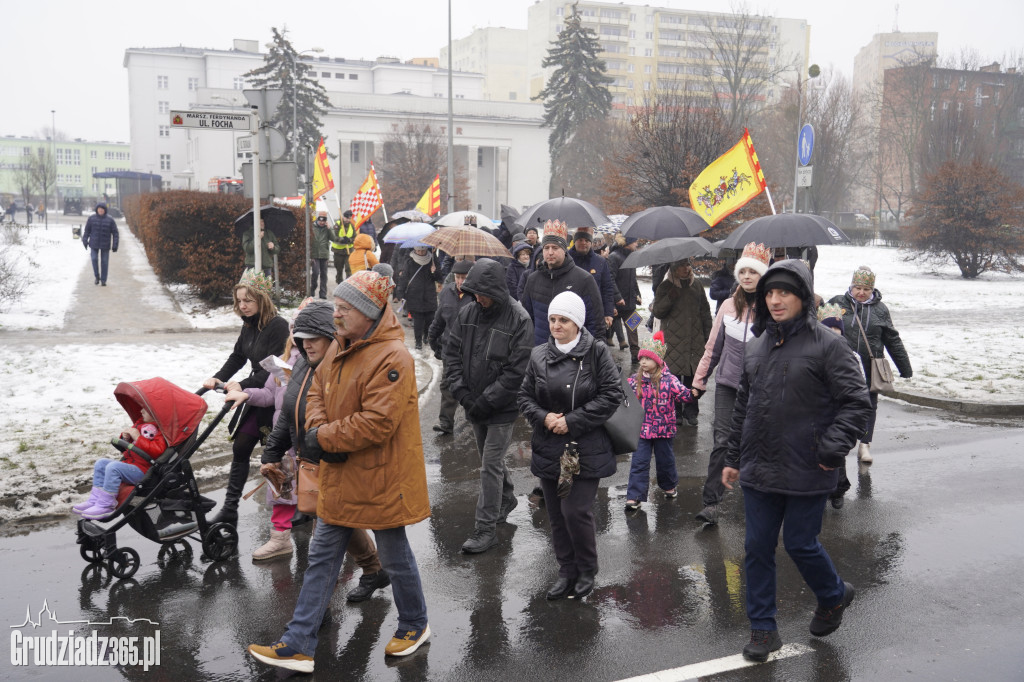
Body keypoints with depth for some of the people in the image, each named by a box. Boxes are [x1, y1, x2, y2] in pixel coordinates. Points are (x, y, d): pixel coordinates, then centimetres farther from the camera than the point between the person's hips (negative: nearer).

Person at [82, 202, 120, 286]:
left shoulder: (110, 220, -3)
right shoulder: (91, 218, 0)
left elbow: (115, 233, -1)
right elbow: (87, 230, 7)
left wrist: (115, 245, -7)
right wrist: (85, 241, 1)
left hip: (105, 245, -1)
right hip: (94, 244, 1)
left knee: (104, 262, 2)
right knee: (94, 259, -10)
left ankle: (103, 280, 11)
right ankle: (97, 277, 8)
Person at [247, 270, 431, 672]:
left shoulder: (393, 358, -23)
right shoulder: (340, 346, 5)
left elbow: (378, 422, -29)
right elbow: (317, 392, 11)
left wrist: (323, 439, -20)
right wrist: (320, 429, -10)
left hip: (381, 479, -8)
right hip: (341, 476, 8)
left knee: (395, 556, 12)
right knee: (322, 557, 12)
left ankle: (415, 625, 37)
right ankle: (297, 646, 21)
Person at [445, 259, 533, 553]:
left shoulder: (519, 320, -17)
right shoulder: (468, 313, 0)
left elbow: (516, 371, -18)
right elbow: (452, 352, 5)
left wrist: (485, 401, -18)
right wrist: (460, 390, -7)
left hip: (502, 408, -6)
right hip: (475, 405, 6)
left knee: (490, 466, -3)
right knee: (491, 459, 21)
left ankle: (485, 529, 8)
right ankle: (507, 498, 45)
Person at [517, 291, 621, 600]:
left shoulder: (597, 353, -7)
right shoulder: (539, 356, 6)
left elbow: (611, 395, -11)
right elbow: (525, 396, 10)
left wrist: (572, 421, -15)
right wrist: (543, 417, -11)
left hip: (586, 449, -5)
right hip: (549, 448, 5)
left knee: (576, 511, -8)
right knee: (556, 514, 11)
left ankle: (587, 571, 16)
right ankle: (566, 571, 27)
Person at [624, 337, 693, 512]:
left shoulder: (669, 380, -10)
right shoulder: (635, 380, -2)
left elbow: (684, 394, -14)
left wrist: (694, 393, -31)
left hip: (663, 429, -1)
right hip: (641, 430, 1)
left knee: (665, 459, 16)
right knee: (639, 462, -1)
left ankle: (670, 485, 42)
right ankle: (634, 496, 3)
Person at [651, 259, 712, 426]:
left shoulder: (697, 285, 13)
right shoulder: (665, 287, 3)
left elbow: (705, 310, 18)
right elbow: (657, 311, -4)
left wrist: (707, 334, 13)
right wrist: (670, 297, -18)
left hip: (695, 339, 3)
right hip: (673, 340, -3)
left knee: (693, 375, 2)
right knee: (673, 375, -4)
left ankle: (690, 411, 14)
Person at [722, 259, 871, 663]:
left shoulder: (826, 345, -8)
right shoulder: (757, 347, 10)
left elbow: (856, 401, -10)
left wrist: (833, 448, -19)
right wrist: (733, 458, 17)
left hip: (806, 473, -5)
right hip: (758, 471, 5)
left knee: (800, 544, 6)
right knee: (758, 549, 8)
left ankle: (834, 596, 37)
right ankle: (763, 630, 22)